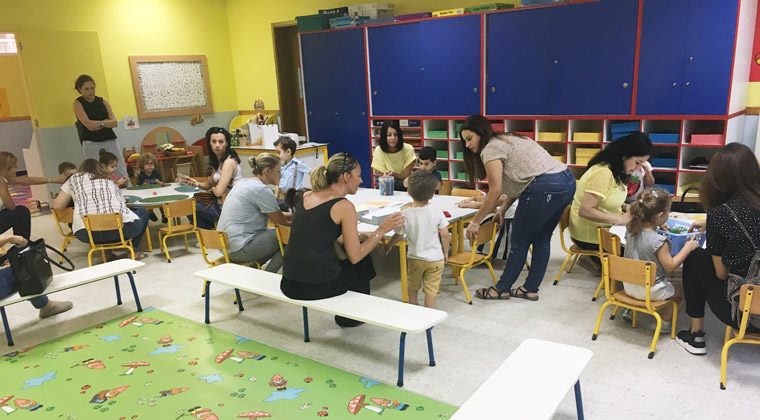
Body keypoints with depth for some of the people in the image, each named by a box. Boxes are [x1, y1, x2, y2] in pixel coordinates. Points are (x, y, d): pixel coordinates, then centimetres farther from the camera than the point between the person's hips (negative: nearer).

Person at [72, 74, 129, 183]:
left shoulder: (103, 101, 12)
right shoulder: (78, 103, 2)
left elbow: (115, 122, 2)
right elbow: (89, 125, -11)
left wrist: (98, 123, -10)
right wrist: (106, 121, -2)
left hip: (111, 141, 3)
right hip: (92, 144, -3)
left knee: (122, 174, -2)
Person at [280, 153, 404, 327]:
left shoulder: (306, 196, 9)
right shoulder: (344, 206, -10)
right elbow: (355, 256, -7)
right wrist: (382, 230, -1)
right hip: (318, 286, -6)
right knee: (364, 262, 22)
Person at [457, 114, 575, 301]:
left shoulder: (491, 149, -3)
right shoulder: (508, 140, 26)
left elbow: (495, 191, -10)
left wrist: (475, 222, -5)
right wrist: (503, 209, 16)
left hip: (546, 187, -10)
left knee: (519, 241, 4)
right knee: (541, 238, 17)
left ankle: (501, 289, 17)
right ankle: (531, 289, 26)